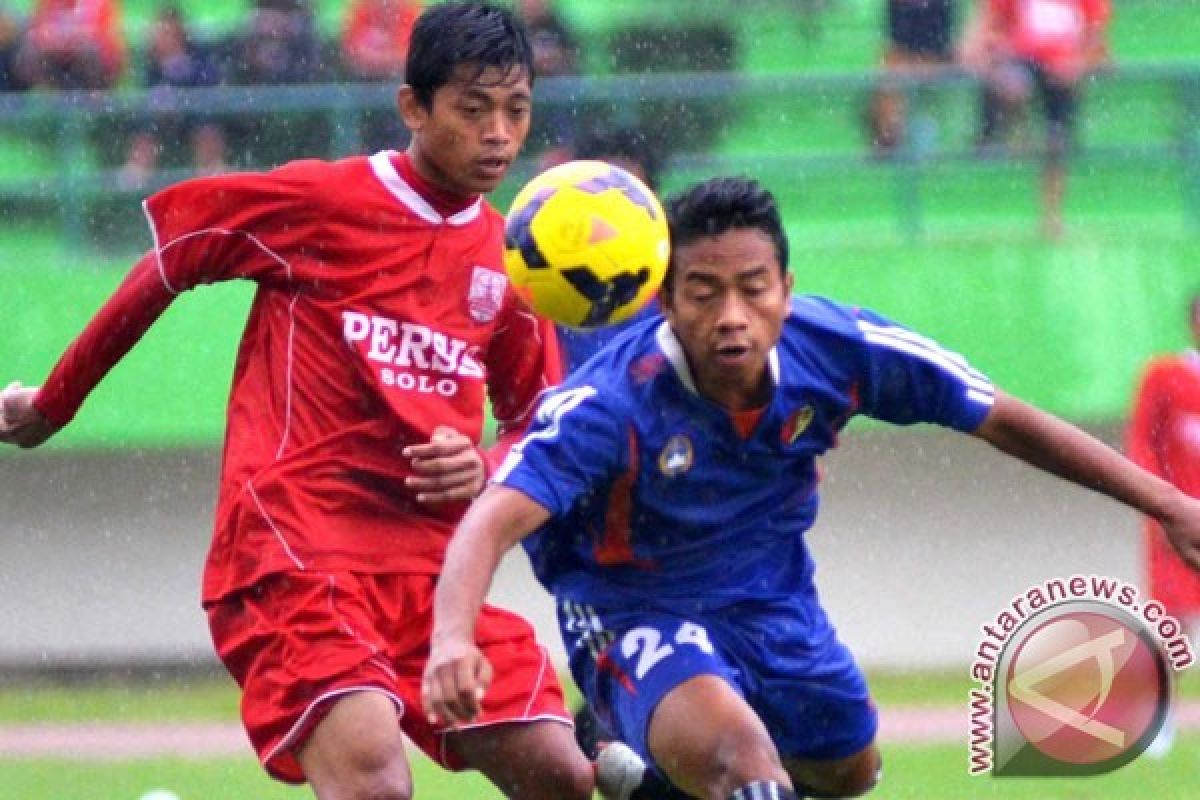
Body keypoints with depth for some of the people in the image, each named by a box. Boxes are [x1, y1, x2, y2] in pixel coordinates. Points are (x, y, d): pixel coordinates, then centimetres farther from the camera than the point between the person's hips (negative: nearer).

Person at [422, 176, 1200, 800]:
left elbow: (1005, 421, -11)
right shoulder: (610, 404, -33)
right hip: (637, 608, -6)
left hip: (774, 601, 6)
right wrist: (452, 638, -65)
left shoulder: (839, 350, -22)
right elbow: (495, 521, -44)